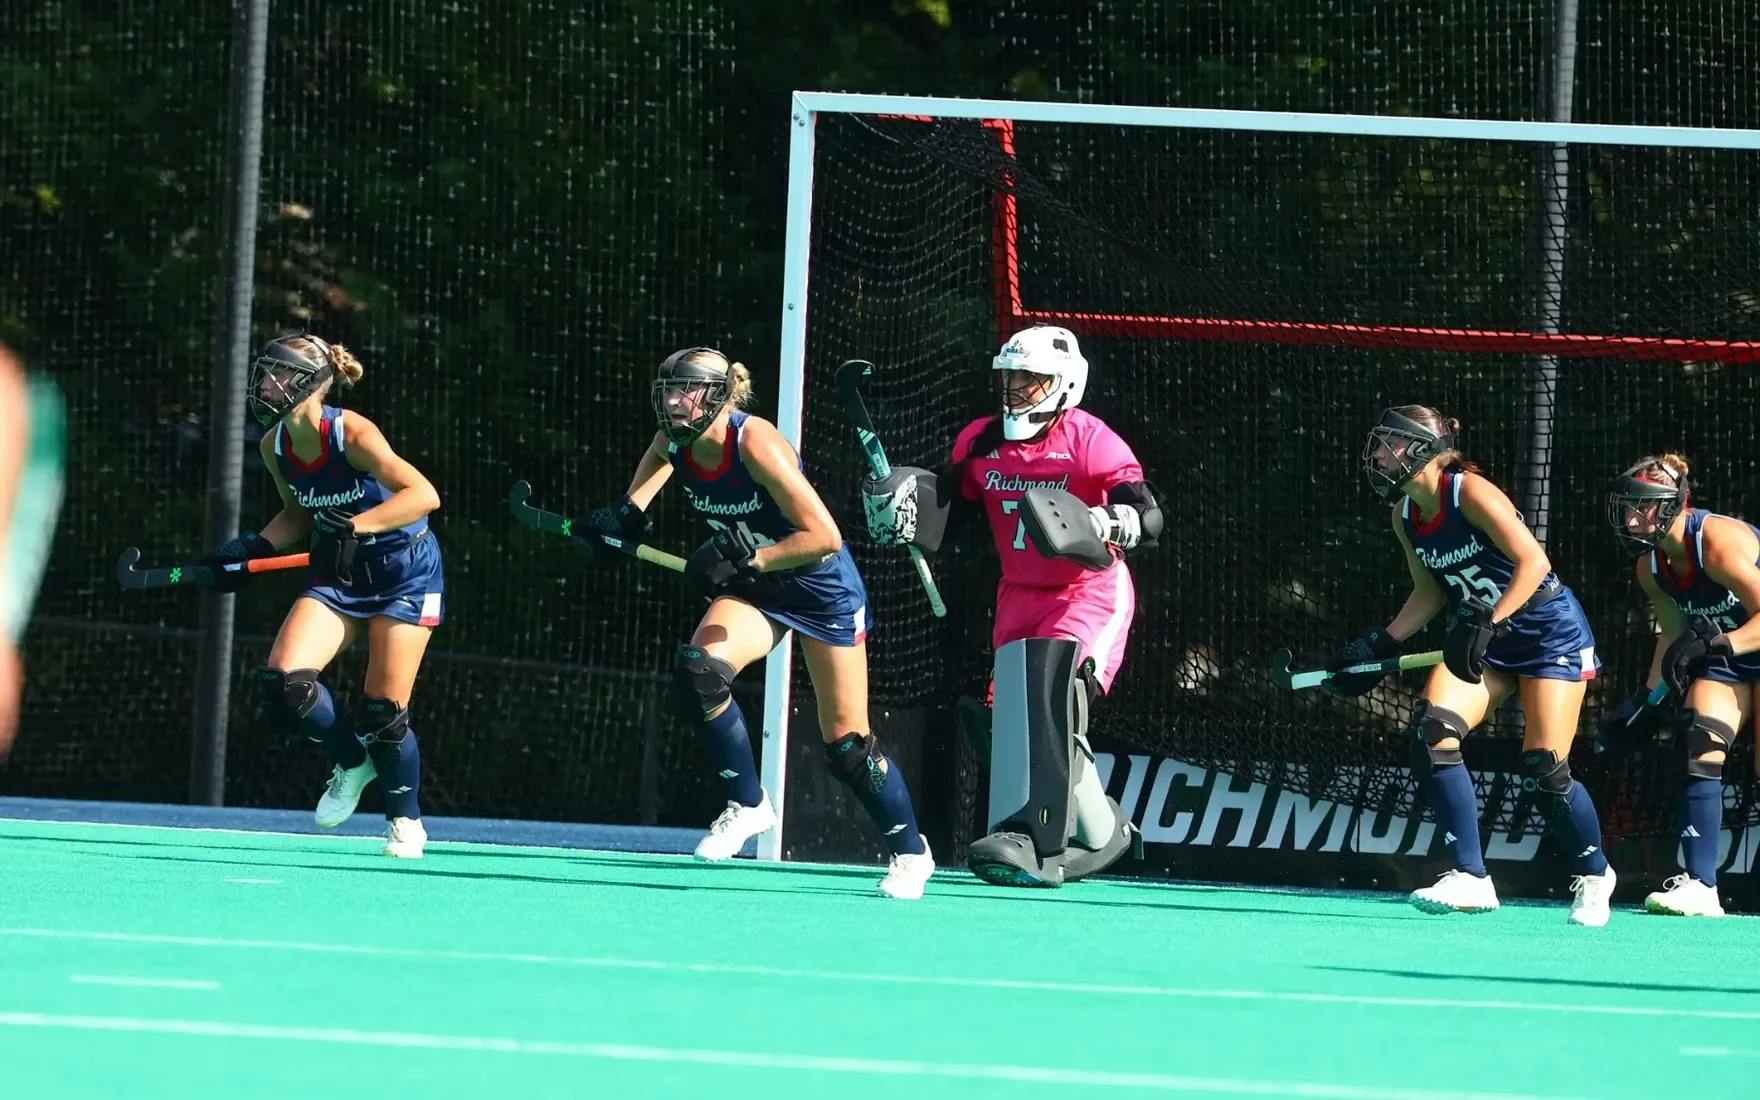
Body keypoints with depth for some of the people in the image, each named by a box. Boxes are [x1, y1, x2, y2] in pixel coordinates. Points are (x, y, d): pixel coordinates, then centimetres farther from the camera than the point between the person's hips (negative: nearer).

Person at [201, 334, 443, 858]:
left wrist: (355, 526, -43)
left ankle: (405, 820, 20)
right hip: (339, 574, 6)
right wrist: (252, 549, -2)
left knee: (383, 713, -6)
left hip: (404, 569, -6)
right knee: (283, 684, -15)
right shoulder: (275, 446, -4)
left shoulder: (353, 435, -24)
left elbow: (423, 495, -33)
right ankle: (350, 761, 14)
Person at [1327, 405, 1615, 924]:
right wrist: (1380, 646, 5)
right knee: (1431, 730, -16)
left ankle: (1594, 875, 17)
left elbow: (1534, 561, -27)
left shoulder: (1470, 493, -22)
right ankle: (1470, 878, -12)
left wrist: (1487, 624, -35)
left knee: (1544, 770, -10)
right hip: (1485, 639, 7)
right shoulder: (1406, 516, 2)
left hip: (1549, 630, -7)